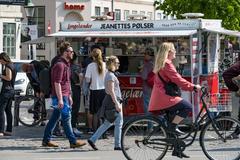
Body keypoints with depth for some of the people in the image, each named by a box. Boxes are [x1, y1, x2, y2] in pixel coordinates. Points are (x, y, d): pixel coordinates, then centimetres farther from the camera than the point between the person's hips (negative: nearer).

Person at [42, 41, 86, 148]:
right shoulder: (60, 65, -15)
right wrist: (60, 99, -23)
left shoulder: (66, 64, 17)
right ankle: (73, 141, -5)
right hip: (60, 96, -10)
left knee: (54, 118, 11)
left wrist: (69, 96, 24)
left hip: (64, 96, 10)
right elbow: (57, 83, -20)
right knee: (66, 118, -7)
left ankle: (46, 140, 15)